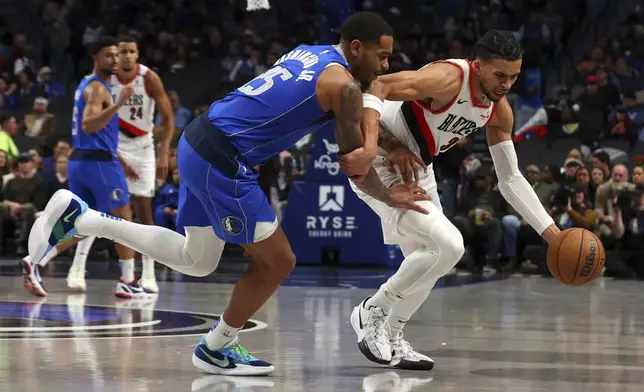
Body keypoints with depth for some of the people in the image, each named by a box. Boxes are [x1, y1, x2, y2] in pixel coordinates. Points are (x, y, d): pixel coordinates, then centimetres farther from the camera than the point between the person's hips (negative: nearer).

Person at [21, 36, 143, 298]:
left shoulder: (86, 85, 20)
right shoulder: (98, 88, -11)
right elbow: (88, 126, -26)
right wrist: (118, 104, -36)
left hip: (79, 160, 9)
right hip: (100, 161, -9)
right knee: (124, 219, -1)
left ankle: (35, 263, -4)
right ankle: (128, 282, 0)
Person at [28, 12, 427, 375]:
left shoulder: (309, 53, 14)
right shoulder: (343, 85, -12)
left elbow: (366, 87, 26)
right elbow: (356, 163, -4)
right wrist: (387, 197, 13)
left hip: (200, 142, 9)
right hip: (223, 161, -9)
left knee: (196, 261, 22)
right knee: (277, 261, 4)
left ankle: (78, 216, 17)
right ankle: (216, 349, 20)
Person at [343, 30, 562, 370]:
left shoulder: (499, 109, -1)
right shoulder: (446, 79, -28)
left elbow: (510, 180, 6)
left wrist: (553, 235, -1)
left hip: (416, 169, 9)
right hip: (380, 165, -9)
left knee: (428, 261, 15)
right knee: (448, 245, -20)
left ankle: (390, 339, 30)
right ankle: (372, 311, -4)